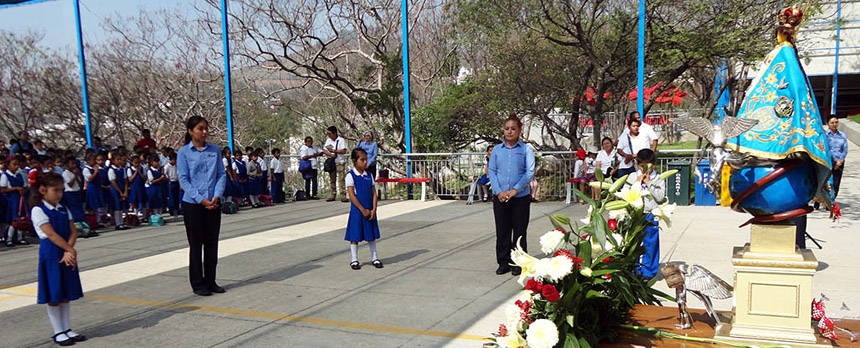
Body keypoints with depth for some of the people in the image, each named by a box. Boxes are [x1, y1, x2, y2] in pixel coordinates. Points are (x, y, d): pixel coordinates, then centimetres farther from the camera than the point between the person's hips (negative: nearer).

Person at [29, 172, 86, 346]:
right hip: (50, 255, -6)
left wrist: (69, 251, -14)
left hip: (67, 255, 6)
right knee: (53, 296, 3)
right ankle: (58, 332, 12)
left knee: (66, 294, 12)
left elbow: (73, 232, 2)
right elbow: (52, 235, -17)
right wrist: (70, 250, -17)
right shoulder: (38, 210, -10)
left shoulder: (63, 210, 9)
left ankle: (67, 329, 21)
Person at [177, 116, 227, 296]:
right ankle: (198, 284, 14)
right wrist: (200, 199, -16)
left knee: (212, 243, 9)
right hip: (193, 204, -3)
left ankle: (210, 281, 20)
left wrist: (217, 196, -11)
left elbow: (222, 174, 4)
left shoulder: (214, 150, 6)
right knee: (196, 244, 5)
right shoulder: (184, 152, -4)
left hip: (213, 204, 3)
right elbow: (183, 180, -7)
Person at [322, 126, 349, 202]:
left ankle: (342, 195, -10)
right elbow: (324, 150, 8)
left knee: (341, 179, -9)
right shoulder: (328, 140, 14)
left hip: (340, 162, -6)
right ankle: (333, 195, 14)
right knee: (332, 179, 7)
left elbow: (344, 151, -15)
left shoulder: (341, 140, -4)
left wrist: (333, 151, -15)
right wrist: (331, 155, -10)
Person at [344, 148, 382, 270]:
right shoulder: (350, 175, -9)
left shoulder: (369, 175, 6)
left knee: (371, 235, 12)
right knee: (355, 236, 3)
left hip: (370, 211, 5)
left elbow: (374, 193, 5)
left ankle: (374, 258, 22)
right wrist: (363, 210, -13)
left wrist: (373, 210, -6)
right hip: (357, 210, -5)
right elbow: (351, 195, -13)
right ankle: (354, 260, 15)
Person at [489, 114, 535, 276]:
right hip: (500, 197, 2)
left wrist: (515, 190, -16)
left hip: (520, 197, -2)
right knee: (502, 231, 7)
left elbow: (530, 172, -6)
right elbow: (492, 171, 4)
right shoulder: (497, 150, 7)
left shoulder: (526, 149, 0)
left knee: (519, 231, 5)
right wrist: (499, 191, -10)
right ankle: (504, 262, 19)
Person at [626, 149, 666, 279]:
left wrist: (649, 183, -13)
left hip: (651, 216, -1)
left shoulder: (658, 179, 2)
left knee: (650, 245, 3)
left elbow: (660, 197, -10)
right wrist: (638, 182, -10)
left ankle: (649, 272, 14)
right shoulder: (632, 177, 5)